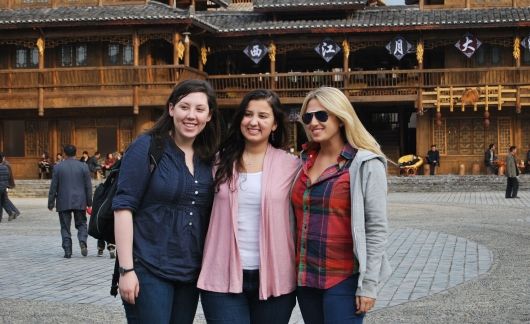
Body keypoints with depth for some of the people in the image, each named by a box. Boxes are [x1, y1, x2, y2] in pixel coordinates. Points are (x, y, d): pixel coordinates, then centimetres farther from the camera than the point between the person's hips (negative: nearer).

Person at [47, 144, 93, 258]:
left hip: (63, 203, -1)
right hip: (80, 202, 1)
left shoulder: (58, 167, -2)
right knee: (81, 224, 11)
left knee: (65, 227, 6)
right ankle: (82, 241, -14)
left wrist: (51, 203, 7)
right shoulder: (83, 166, 0)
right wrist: (89, 202, 9)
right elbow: (88, 186, 1)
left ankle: (67, 251, 2)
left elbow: (53, 187, -1)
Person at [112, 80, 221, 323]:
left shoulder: (208, 158, 9)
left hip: (191, 275, 6)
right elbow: (123, 207, -11)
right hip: (148, 271, -5)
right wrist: (126, 269, -16)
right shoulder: (146, 147, -6)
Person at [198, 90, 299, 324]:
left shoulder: (291, 166, 0)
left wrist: (300, 271, -2)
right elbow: (206, 214, 13)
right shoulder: (222, 162, 5)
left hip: (273, 278, 0)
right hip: (223, 277, 1)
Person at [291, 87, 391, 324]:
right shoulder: (305, 161, 9)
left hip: (344, 279, -5)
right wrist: (295, 270, 12)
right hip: (305, 277, 6)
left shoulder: (365, 164, -8)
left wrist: (368, 285, -13)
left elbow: (376, 228, -10)